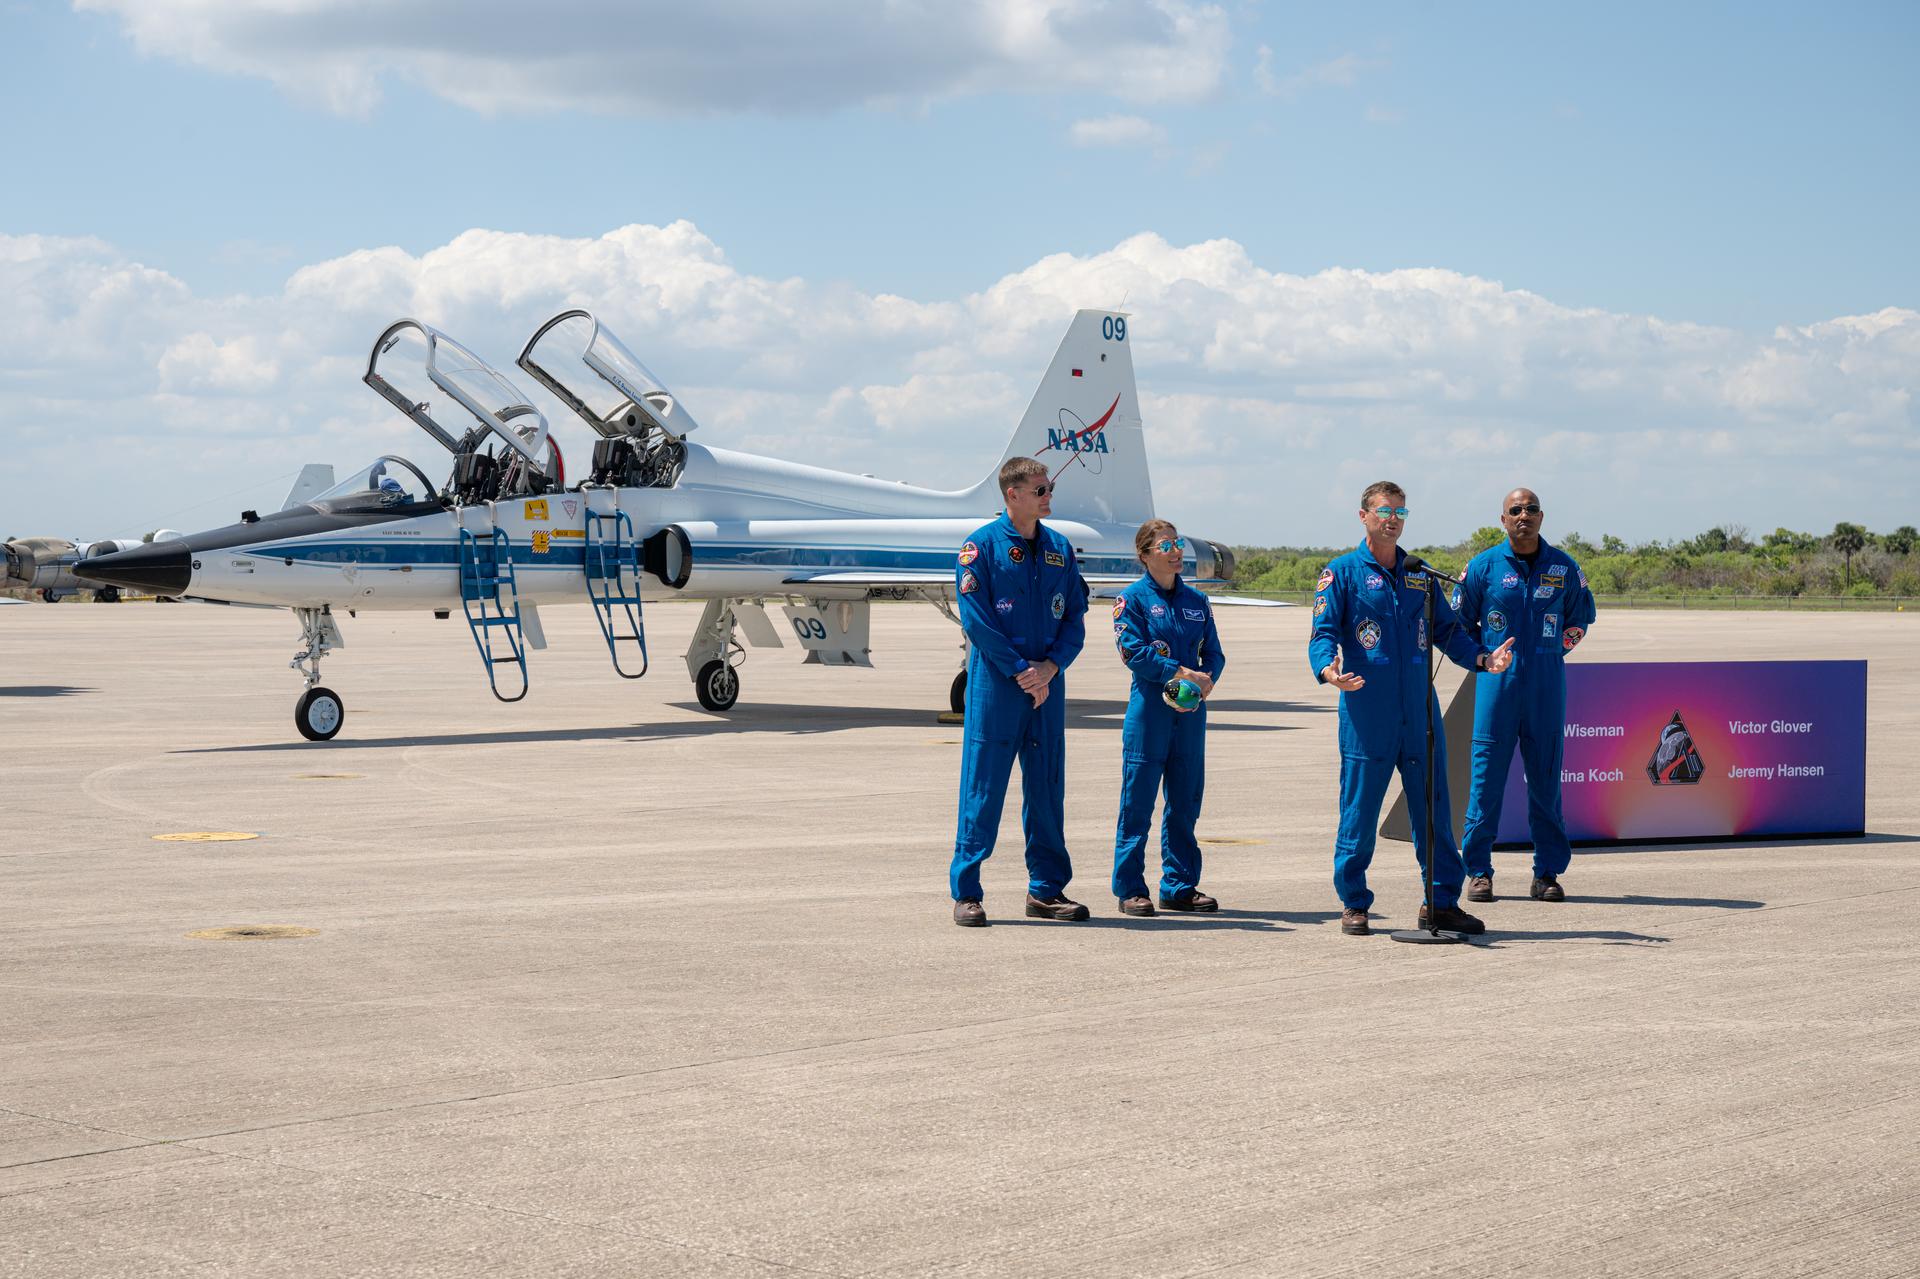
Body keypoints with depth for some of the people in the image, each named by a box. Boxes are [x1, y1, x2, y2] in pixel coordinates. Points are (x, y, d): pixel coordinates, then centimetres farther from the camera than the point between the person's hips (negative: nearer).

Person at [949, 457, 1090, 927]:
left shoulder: (1059, 549, 11)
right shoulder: (982, 545, -5)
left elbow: (1075, 618, 10)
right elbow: (976, 619, -10)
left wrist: (1050, 666, -7)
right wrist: (1019, 670, -13)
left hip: (1047, 685, 5)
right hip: (995, 685, -5)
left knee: (1047, 785, 9)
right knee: (983, 787, -3)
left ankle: (1047, 889, 18)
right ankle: (966, 892, 2)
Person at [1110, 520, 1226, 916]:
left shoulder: (1196, 601, 14)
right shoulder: (1133, 598, -2)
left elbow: (1213, 652, 11)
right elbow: (1133, 651, -12)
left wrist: (1205, 681, -9)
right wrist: (1182, 672, -16)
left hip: (1190, 709, 5)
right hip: (1149, 708, -5)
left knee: (1185, 802, 9)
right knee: (1138, 802, -2)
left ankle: (1180, 886, 17)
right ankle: (1130, 890, 3)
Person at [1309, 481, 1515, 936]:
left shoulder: (1420, 575, 17)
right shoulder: (1342, 573, 2)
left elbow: (1446, 629, 16)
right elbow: (1324, 632, -5)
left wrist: (1482, 657, -1)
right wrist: (1328, 669, -26)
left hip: (1420, 709, 4)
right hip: (1366, 710, -4)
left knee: (1434, 806, 5)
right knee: (1359, 808, 0)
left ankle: (1442, 902, 13)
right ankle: (1354, 904, 10)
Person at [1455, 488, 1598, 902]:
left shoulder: (1564, 568, 8)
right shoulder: (1483, 566, 3)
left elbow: (1581, 618, 21)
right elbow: (1460, 622, 12)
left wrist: (1559, 646, 7)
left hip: (1547, 683, 2)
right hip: (1496, 681, -1)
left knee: (1546, 776, 3)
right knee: (1487, 774, -4)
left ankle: (1548, 872, 9)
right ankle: (1478, 870, 2)